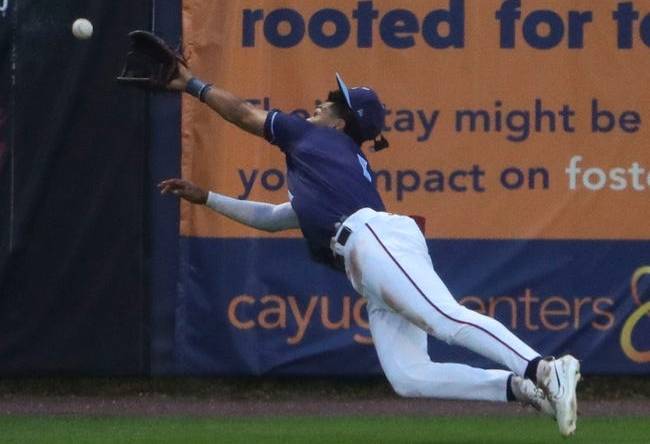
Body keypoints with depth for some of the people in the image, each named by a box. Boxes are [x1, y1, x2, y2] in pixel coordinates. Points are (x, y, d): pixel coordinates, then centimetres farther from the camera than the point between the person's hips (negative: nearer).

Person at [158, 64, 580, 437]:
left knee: (447, 319, -28)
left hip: (376, 237, -8)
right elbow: (272, 218, 49)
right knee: (407, 376, -9)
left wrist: (193, 84, 41)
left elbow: (243, 112, 27)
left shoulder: (312, 137, 20)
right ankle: (519, 387, -19)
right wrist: (205, 197, 52)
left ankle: (544, 370, -44)